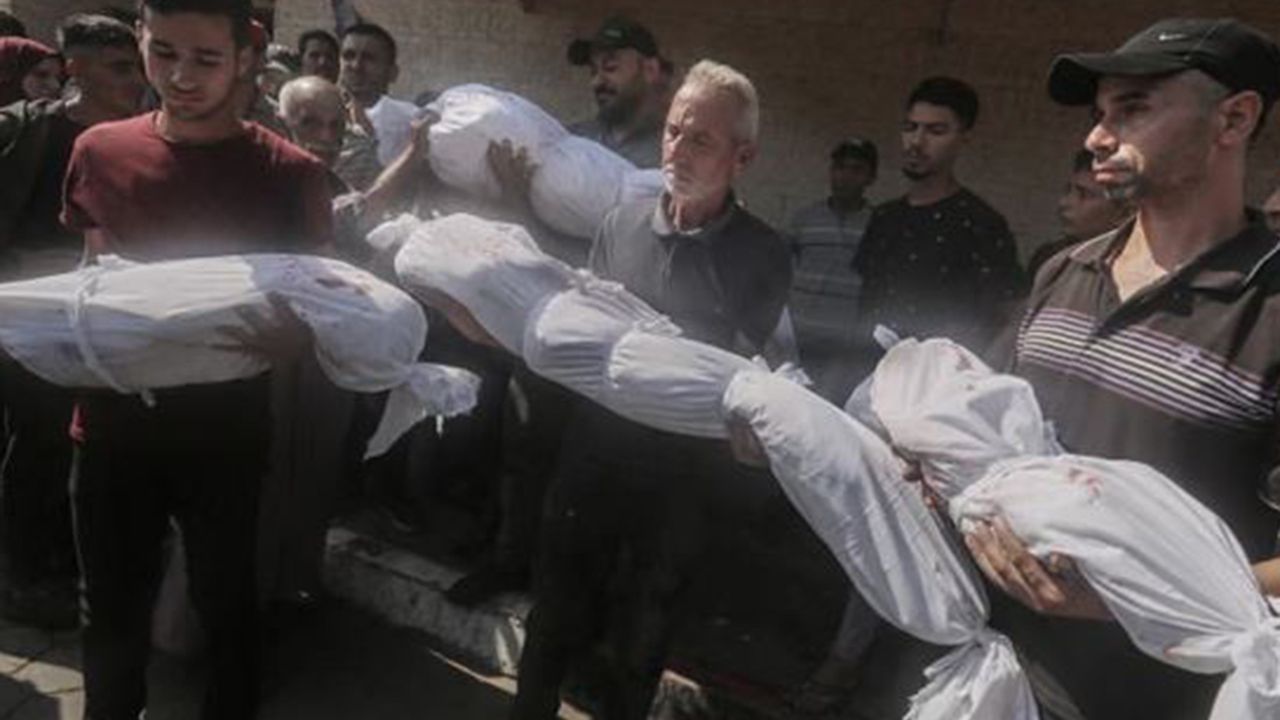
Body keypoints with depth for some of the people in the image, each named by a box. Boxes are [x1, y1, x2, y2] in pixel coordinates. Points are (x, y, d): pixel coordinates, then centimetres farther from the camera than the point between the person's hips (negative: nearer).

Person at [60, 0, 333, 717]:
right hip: (113, 421, 3)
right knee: (112, 604, 16)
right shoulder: (99, 152, 1)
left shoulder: (291, 174, -9)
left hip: (225, 428, -2)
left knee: (225, 599, 13)